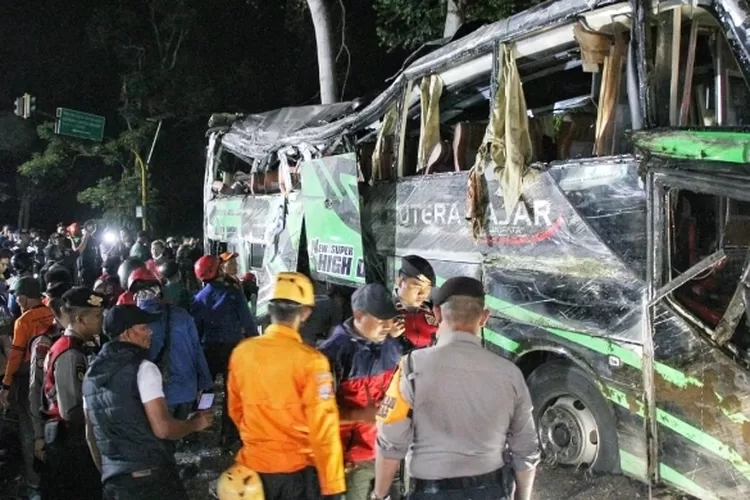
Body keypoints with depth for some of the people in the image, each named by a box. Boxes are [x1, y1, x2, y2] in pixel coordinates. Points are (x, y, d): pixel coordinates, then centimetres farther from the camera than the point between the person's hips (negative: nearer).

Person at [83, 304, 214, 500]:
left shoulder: (91, 375, 12)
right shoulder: (142, 368, -11)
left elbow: (91, 435, 18)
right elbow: (163, 428, -18)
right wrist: (194, 423, 0)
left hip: (114, 480, 7)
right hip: (151, 477, -7)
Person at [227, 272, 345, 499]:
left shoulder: (241, 352, -6)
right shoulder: (310, 360, -20)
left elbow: (235, 410, 8)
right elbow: (323, 429, -19)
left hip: (253, 465, 4)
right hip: (297, 469, -4)